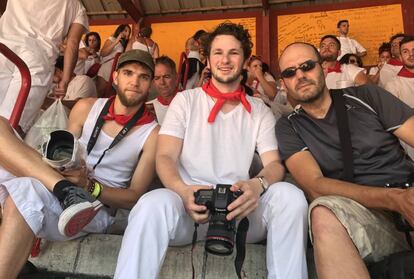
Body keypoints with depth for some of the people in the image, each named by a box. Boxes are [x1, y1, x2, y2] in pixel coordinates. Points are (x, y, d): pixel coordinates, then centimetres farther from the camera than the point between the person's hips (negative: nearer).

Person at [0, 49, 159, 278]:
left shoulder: (152, 133, 0)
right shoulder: (86, 108, 11)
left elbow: (134, 197, 0)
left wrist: (89, 185, -17)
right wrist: (65, 183, -9)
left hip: (97, 209, -5)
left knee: (24, 193, -35)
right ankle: (65, 188, -22)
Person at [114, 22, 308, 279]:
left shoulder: (260, 111, 14)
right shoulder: (186, 100, 10)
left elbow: (274, 164, 3)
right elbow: (165, 157, -1)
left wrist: (258, 185, -23)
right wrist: (183, 191, -24)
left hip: (241, 209, 3)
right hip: (190, 205, -2)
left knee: (289, 194, -27)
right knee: (153, 204, -35)